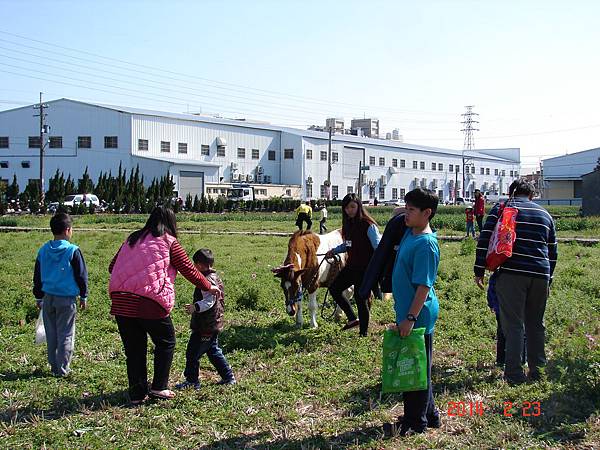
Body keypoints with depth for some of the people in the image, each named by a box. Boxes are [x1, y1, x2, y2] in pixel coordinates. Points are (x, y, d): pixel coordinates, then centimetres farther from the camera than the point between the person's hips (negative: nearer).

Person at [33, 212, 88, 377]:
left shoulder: (43, 251, 4)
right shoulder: (73, 251, -10)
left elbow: (37, 276, 12)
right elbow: (81, 275, -5)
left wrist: (39, 297, 22)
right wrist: (83, 296, 7)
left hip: (48, 297, 4)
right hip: (67, 299, -4)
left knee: (51, 334, 14)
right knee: (65, 335, 4)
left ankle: (54, 366, 19)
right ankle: (63, 369, 6)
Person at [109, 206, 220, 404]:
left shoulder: (131, 240, 18)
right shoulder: (169, 243, 3)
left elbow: (112, 267, 19)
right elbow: (189, 270, 5)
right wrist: (209, 287, 18)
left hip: (121, 303, 5)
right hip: (150, 304, -5)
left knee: (133, 349, 13)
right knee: (165, 343, 15)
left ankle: (136, 394, 18)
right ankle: (158, 387, 15)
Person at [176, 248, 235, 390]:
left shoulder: (207, 281, -20)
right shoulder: (215, 277, 12)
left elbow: (209, 301, -30)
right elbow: (220, 300, 22)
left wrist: (195, 307, -41)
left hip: (205, 327, -11)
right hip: (214, 324, 11)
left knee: (192, 353, -1)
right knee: (213, 351, 19)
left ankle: (191, 380, 7)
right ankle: (228, 377, 23)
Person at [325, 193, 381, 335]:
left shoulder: (368, 225, -16)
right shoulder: (349, 224, 7)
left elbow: (378, 246, -20)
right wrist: (334, 250, 11)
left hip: (365, 269, -8)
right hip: (351, 266, 8)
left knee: (360, 298, 0)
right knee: (334, 289, 13)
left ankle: (363, 333, 16)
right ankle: (352, 319, 24)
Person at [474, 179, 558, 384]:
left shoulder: (502, 208, 8)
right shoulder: (545, 214, 20)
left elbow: (485, 239, -2)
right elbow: (553, 251, 23)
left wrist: (479, 271, -1)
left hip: (511, 274, -3)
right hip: (540, 275, 4)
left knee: (513, 323, -2)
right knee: (536, 324, 15)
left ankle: (514, 373, -6)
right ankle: (537, 370, 20)